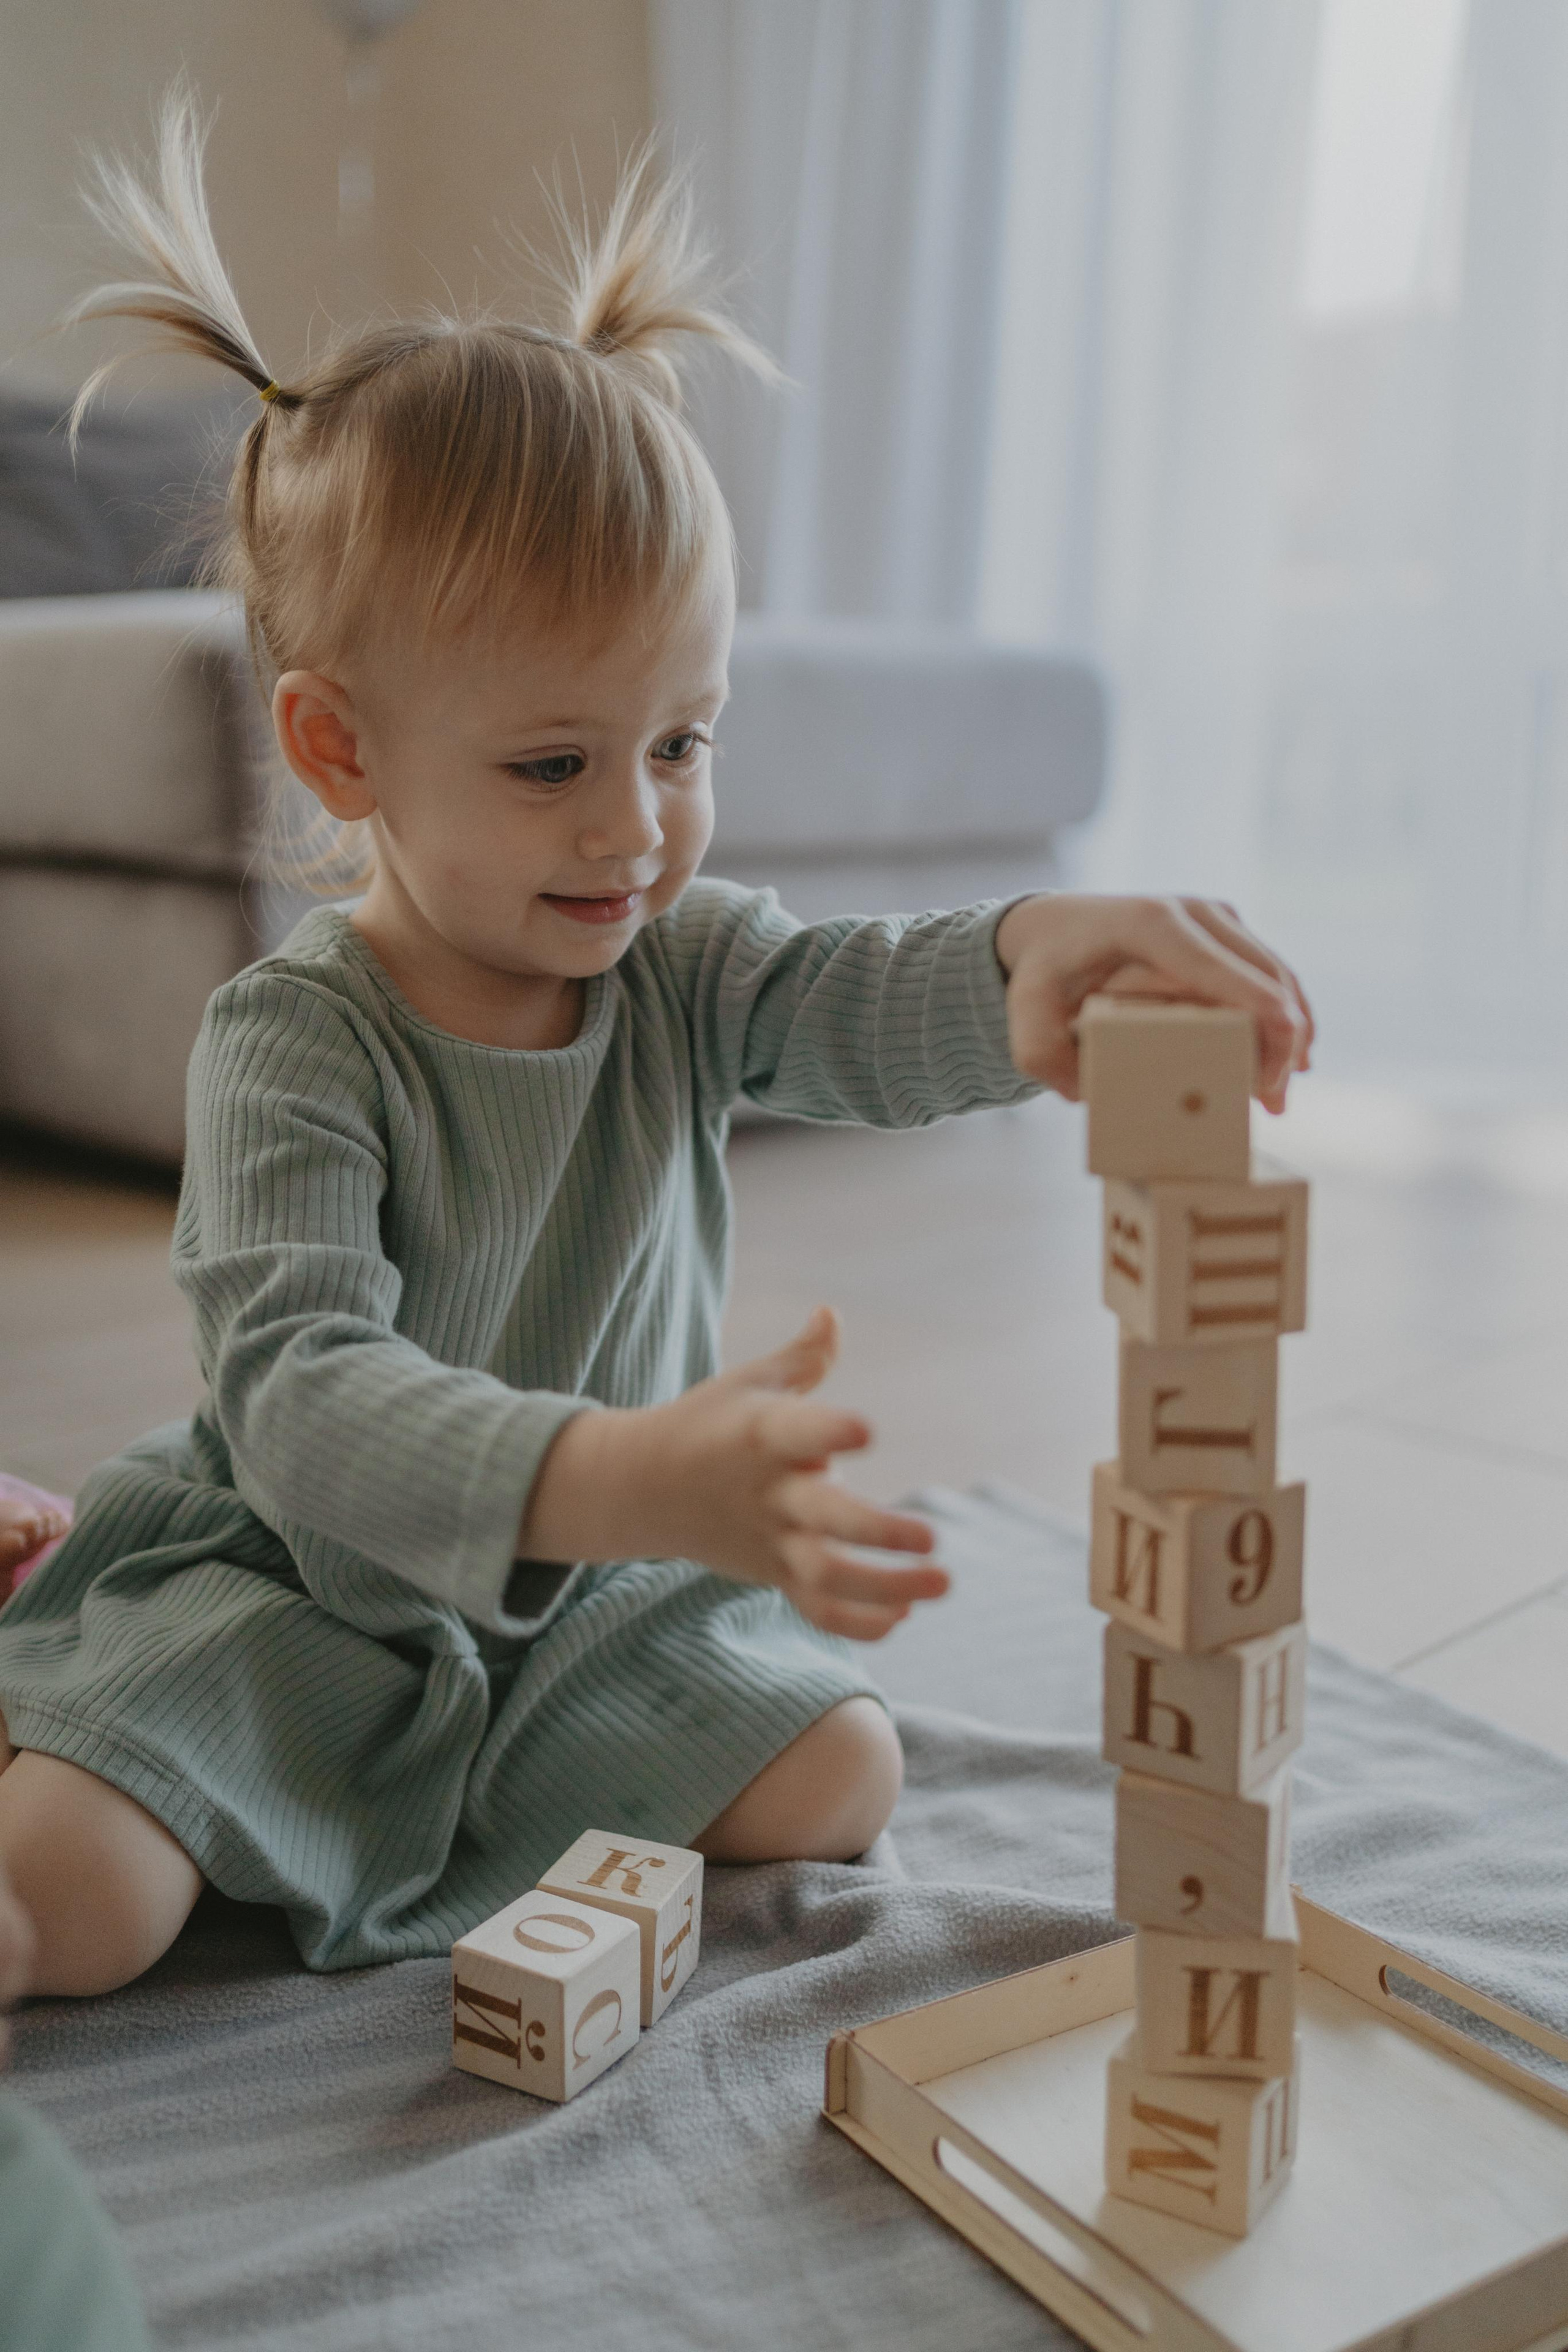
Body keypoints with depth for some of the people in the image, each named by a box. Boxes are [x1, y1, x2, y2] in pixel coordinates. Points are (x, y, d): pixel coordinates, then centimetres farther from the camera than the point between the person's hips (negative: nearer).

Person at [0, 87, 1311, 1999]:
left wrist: (1035, 958, -51)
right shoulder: (294, 1043, -25)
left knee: (839, 1780, -9)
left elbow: (871, 1010, -25)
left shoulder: (682, 962, -9)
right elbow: (301, 1398, -36)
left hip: (590, 1603, 5)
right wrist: (624, 1476, -54)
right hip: (299, 1599, -4)